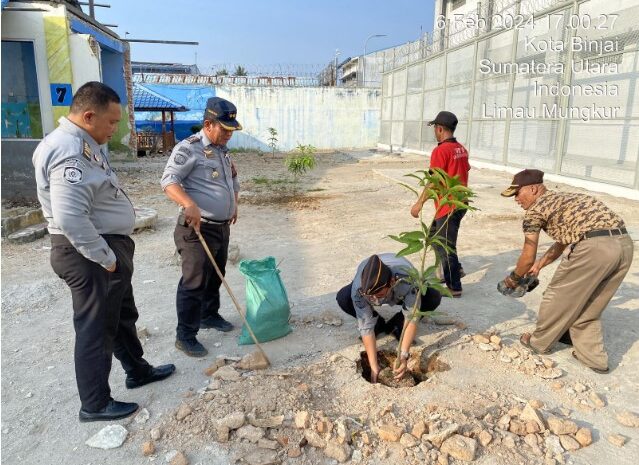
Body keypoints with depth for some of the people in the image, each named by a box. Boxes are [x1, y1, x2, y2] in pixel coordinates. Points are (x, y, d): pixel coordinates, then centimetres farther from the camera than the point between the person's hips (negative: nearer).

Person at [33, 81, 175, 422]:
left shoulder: (83, 144, 11)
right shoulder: (70, 153, -24)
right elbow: (70, 219, -32)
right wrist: (105, 257, -22)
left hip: (108, 248, 11)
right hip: (90, 256, -10)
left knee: (123, 315, 22)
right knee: (96, 329, 3)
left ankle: (137, 371, 41)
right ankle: (95, 404, 20)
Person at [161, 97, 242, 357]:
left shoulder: (223, 151, 15)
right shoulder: (188, 148, -13)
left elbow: (233, 179, 30)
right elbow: (169, 181, -23)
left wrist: (234, 204, 17)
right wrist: (189, 204, -39)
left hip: (222, 227, 8)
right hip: (198, 229, -8)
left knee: (215, 277, 20)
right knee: (194, 283, -5)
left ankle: (209, 315, 39)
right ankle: (185, 336, 7)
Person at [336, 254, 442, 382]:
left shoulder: (408, 279, -44)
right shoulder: (358, 288, -40)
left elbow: (412, 318, -37)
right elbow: (366, 327, -34)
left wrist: (403, 356, -44)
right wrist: (374, 366, -36)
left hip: (400, 293, 0)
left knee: (434, 298, -29)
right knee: (343, 299, -31)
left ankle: (394, 326, -6)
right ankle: (380, 325, -4)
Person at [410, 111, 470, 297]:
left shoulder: (441, 150, -17)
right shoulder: (462, 149, 9)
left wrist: (419, 203, -13)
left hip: (447, 206, -9)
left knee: (446, 246, 1)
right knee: (434, 234, 23)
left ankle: (454, 287, 11)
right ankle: (455, 270, 27)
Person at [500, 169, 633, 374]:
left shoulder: (535, 209, 6)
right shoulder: (565, 199, 30)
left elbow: (528, 257, 8)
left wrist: (514, 278, 25)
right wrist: (538, 265, 47)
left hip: (594, 246, -8)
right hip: (624, 243, 8)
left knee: (558, 295, 13)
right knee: (589, 305, 23)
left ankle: (539, 341, 30)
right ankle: (593, 356, 28)